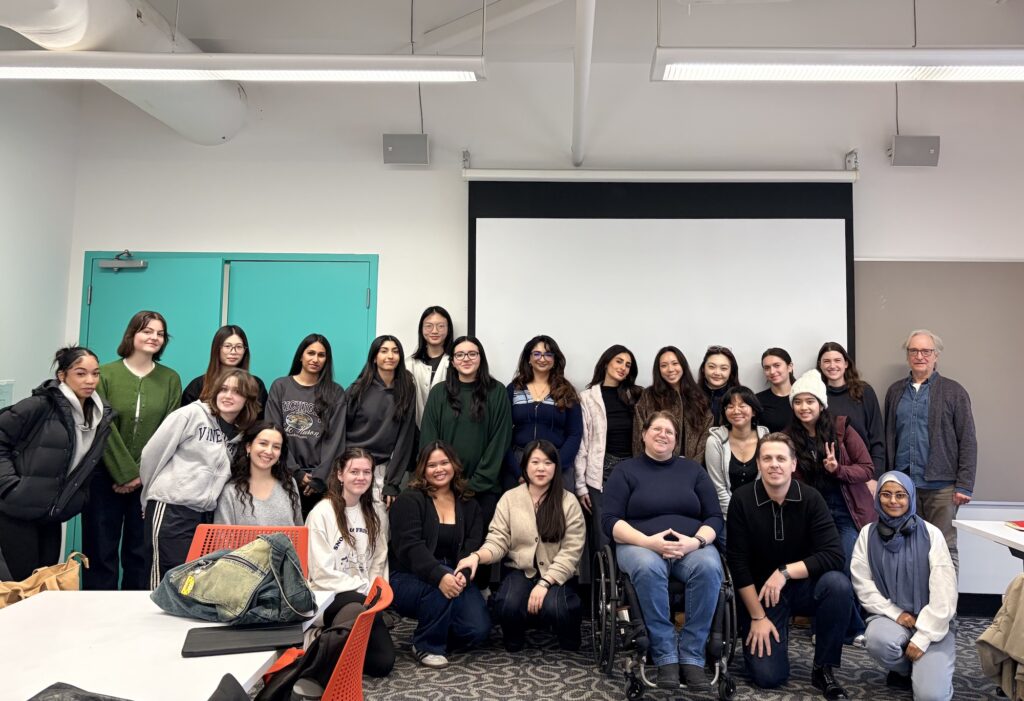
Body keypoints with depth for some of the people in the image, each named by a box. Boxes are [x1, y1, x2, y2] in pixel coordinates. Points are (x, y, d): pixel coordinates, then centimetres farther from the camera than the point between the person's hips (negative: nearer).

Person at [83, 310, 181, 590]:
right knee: (101, 551, 3)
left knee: (140, 552, 6)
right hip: (105, 476, -1)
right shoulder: (105, 374, -1)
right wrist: (126, 473, -12)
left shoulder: (170, 379, 5)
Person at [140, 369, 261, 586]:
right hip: (170, 509, -5)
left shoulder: (242, 433, 8)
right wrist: (154, 491, 7)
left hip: (206, 514, 5)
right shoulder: (191, 414, -6)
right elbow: (153, 453, -2)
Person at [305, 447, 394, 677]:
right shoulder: (322, 513, -10)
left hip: (366, 598, 5)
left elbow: (379, 561, 11)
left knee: (383, 662, -8)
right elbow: (322, 573, -13)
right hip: (330, 596, -5)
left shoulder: (376, 511, 7)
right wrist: (364, 590, -14)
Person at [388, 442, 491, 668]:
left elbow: (474, 545, -5)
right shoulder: (408, 500, -6)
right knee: (442, 585, -36)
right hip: (409, 579, -4)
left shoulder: (468, 505, 8)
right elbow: (410, 546, -20)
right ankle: (427, 646, -11)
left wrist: (463, 574, -27)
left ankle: (441, 626, 16)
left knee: (478, 630, -17)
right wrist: (440, 576, -36)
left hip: (453, 577, 4)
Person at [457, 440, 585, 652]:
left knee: (553, 608, -31)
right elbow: (498, 541, -4)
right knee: (508, 606, -29)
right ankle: (514, 640, 8)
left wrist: (544, 583, -20)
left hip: (556, 575, -1)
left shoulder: (568, 502, -3)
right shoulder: (509, 498, 1)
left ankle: (569, 644, 6)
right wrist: (477, 556, -27)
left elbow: (570, 552, -9)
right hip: (520, 571, 1)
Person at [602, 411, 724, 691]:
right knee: (648, 568, -37)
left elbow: (715, 517, 10)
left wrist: (696, 541, -12)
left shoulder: (692, 469, 16)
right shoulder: (625, 470, 8)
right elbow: (610, 520, -2)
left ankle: (692, 655, -22)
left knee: (709, 567, -32)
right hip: (640, 545, -2)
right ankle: (665, 656, -25)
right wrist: (648, 542, -18)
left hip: (692, 547, 2)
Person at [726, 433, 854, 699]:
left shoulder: (810, 498, -11)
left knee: (838, 584, -30)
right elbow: (738, 564, -13)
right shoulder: (742, 500, -15)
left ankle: (823, 669, -10)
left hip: (802, 586, 2)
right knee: (769, 676, -14)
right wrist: (758, 616, -13)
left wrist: (785, 572, -25)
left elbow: (833, 555, -19)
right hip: (759, 593, -2)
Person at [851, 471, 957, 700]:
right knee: (877, 640, -33)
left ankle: (926, 669, 18)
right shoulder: (868, 534, -1)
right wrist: (895, 613, -14)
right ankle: (904, 670, 4)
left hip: (931, 624, -1)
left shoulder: (931, 534, -8)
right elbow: (863, 583, -4)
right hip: (889, 616, 2)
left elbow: (944, 592, -11)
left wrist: (923, 637, -14)